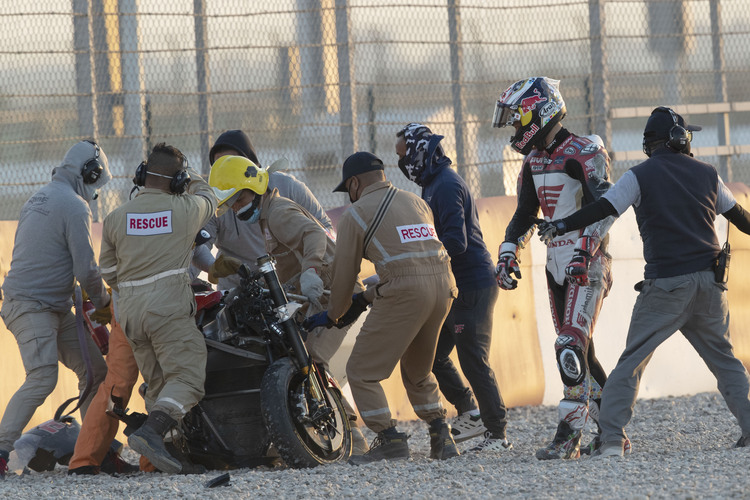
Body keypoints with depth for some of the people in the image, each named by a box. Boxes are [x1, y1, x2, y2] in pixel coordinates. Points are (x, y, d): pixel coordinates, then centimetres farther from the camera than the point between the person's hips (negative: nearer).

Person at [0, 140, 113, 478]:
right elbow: (86, 269, -15)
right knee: (42, 378, -23)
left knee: (95, 371, 9)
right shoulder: (74, 207, -11)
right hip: (30, 307, -10)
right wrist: (102, 301, 4)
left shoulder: (39, 198, 19)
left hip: (55, 309, 10)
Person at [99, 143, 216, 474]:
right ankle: (151, 432, -31)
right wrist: (189, 173, 40)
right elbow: (207, 197, 24)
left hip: (130, 310, 5)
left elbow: (109, 272, 16)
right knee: (187, 377, -10)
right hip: (170, 309, -5)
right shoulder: (185, 210, -1)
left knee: (157, 382, 16)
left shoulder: (116, 218, 8)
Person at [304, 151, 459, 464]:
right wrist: (369, 296, 35)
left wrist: (333, 315, 26)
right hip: (443, 286, 7)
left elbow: (344, 272, 10)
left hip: (404, 293, -7)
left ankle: (389, 438, -7)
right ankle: (441, 436, 17)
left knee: (362, 370, 3)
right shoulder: (416, 203, 25)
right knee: (418, 372, 25)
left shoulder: (357, 213, 7)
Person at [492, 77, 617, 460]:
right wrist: (507, 254, 10)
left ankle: (568, 436, -18)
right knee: (579, 354, 8)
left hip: (587, 267, -8)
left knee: (572, 349, -16)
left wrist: (584, 251, -30)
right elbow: (524, 214, 21)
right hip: (557, 266, 8)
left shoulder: (585, 154, -12)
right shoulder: (534, 161, 13)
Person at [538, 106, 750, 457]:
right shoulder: (706, 174, 11)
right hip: (709, 281, 4)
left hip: (665, 284, -4)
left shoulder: (640, 176, -2)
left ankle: (612, 437, -10)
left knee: (632, 359, -1)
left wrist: (562, 225, 4)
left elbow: (602, 209, -6)